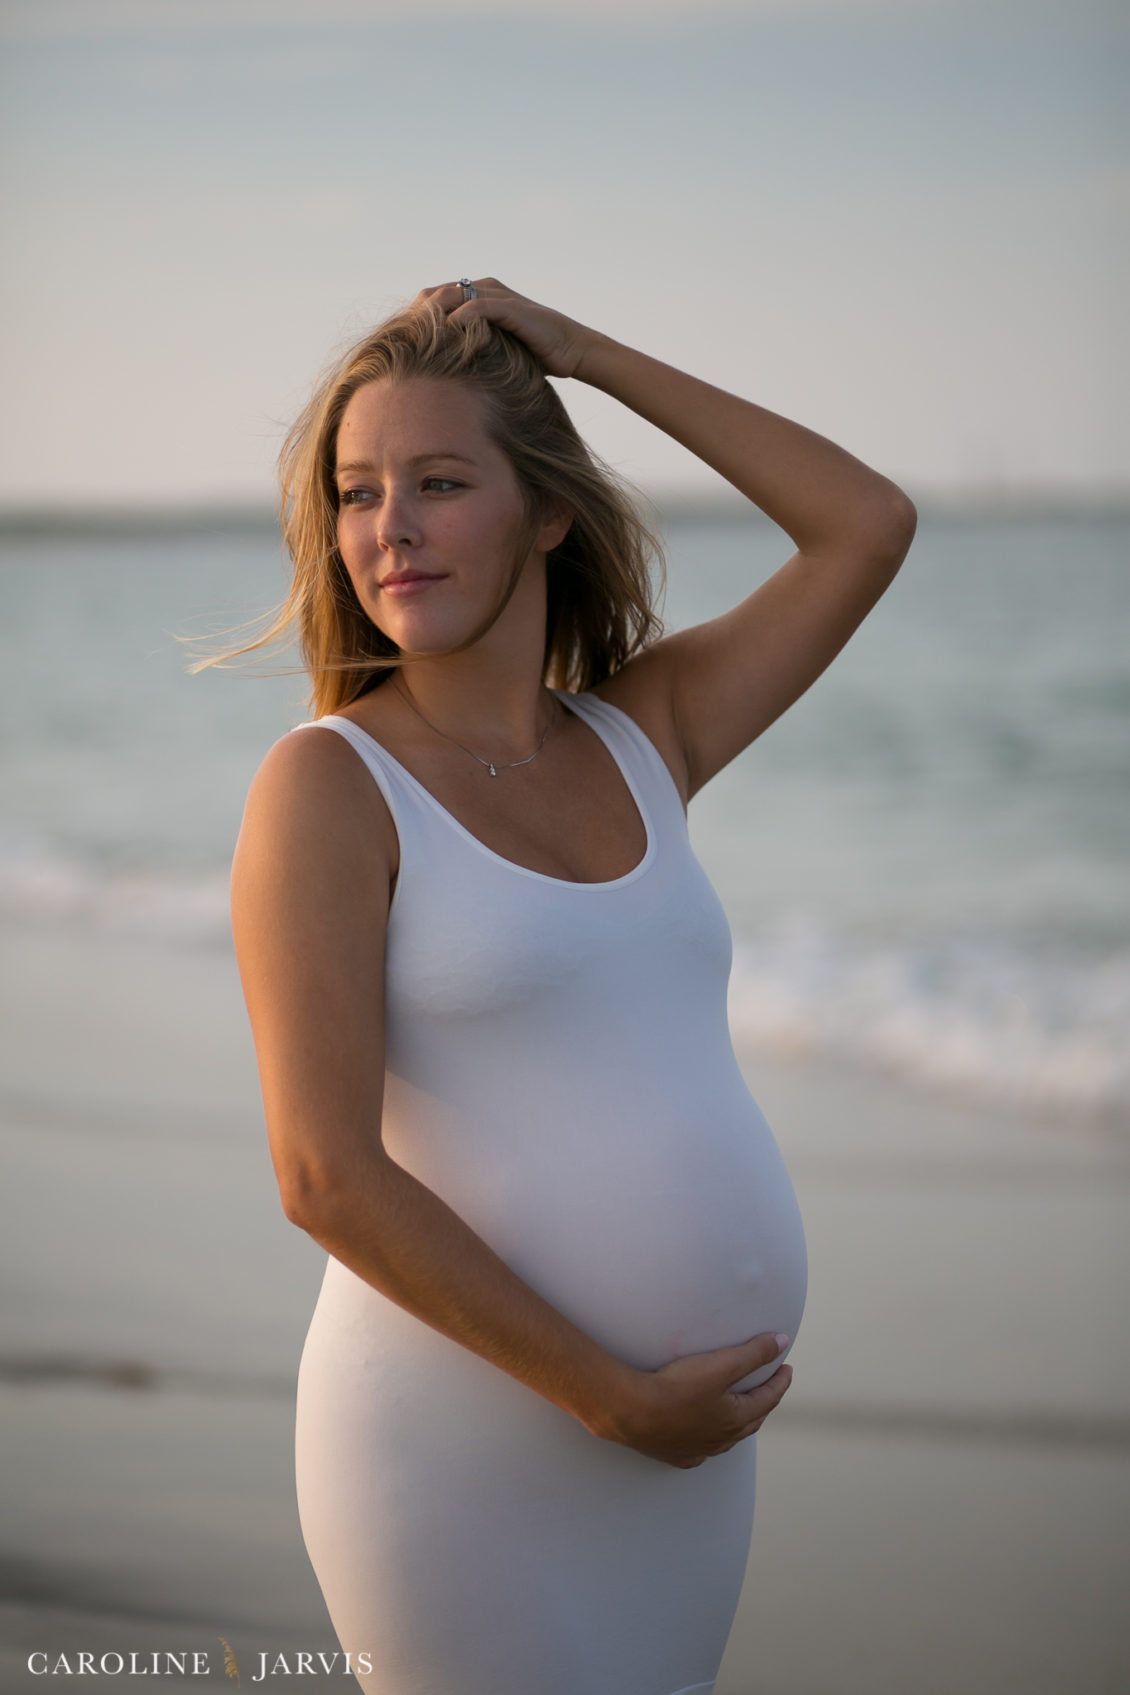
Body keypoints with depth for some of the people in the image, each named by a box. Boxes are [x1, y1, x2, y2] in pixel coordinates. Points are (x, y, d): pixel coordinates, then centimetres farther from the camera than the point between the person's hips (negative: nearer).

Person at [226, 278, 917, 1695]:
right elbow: (326, 1177, -16)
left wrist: (583, 351, 6)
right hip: (462, 1442, -6)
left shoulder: (640, 738, 9)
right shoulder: (326, 784, -9)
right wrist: (617, 1397, -16)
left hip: (686, 1444, 6)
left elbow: (869, 528, 7)